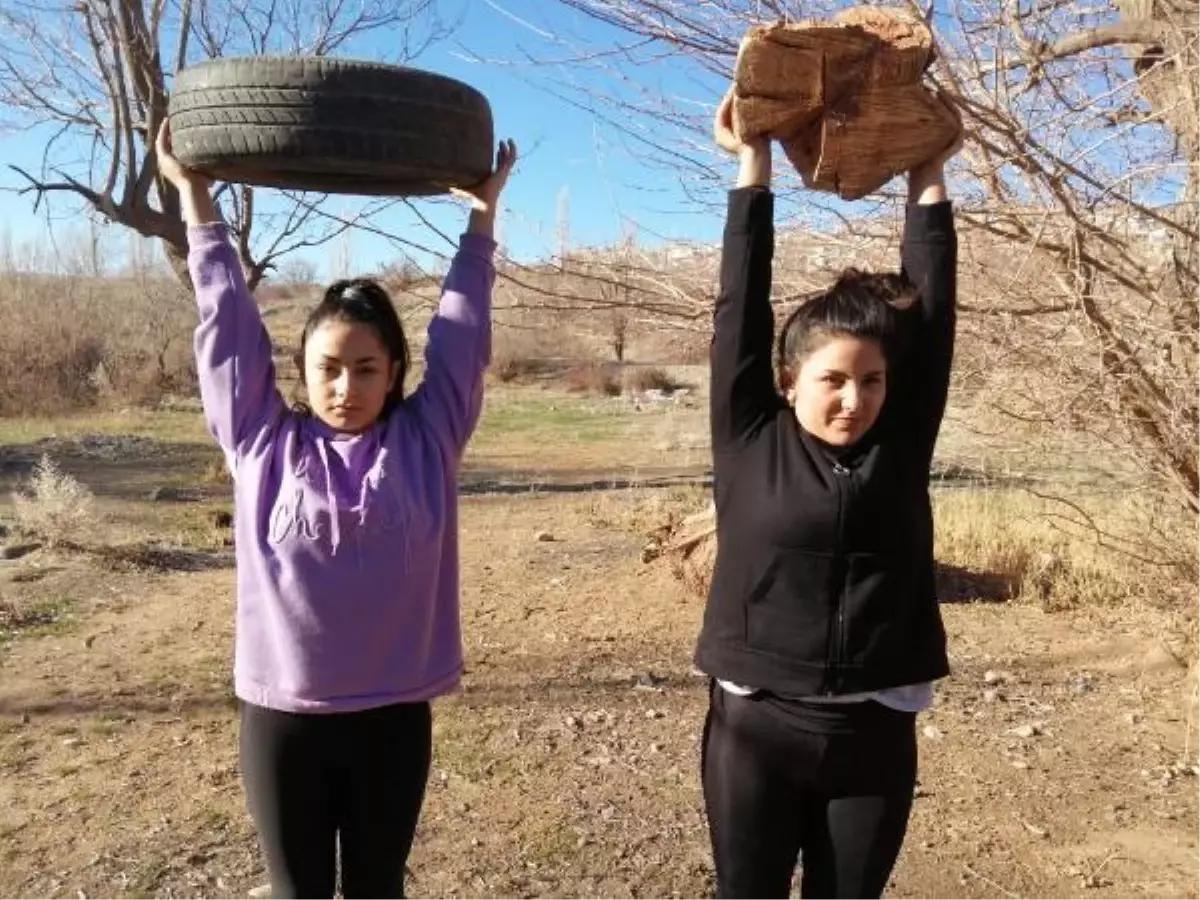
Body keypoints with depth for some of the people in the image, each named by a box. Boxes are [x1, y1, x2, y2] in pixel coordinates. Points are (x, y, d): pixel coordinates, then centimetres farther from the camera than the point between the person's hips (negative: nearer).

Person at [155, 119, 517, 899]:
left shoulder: (426, 439, -3)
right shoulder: (263, 443, -2)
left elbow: (461, 330, -1)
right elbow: (229, 322, 0)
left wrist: (484, 210, 3)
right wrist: (195, 196, 5)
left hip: (393, 715, 0)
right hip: (283, 715, 0)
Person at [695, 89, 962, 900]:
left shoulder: (900, 447, 0)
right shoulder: (752, 441, -5)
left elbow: (931, 306, 2)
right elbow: (742, 303, -5)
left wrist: (928, 175, 6)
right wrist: (753, 164, -1)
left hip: (876, 737, 2)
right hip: (756, 728, -2)